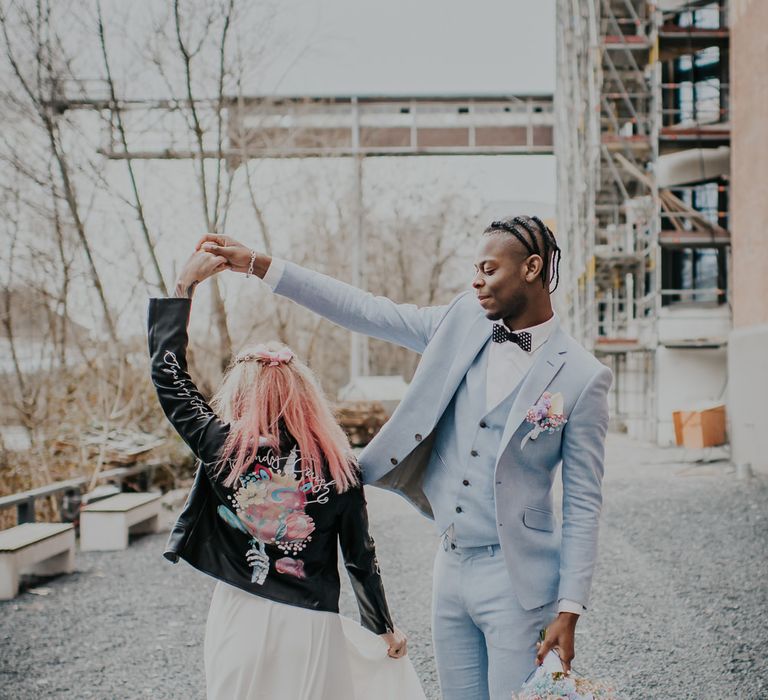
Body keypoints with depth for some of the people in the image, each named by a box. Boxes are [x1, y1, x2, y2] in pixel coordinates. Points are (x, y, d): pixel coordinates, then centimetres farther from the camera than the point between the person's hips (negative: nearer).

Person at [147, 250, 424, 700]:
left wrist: (185, 285, 5)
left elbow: (168, 373, -1)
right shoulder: (340, 467, -8)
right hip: (311, 627, 0)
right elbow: (361, 557, 0)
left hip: (241, 618, 0)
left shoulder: (222, 448, -11)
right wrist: (385, 629, 14)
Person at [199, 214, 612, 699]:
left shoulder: (582, 377, -10)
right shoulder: (464, 323, 4)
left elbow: (583, 504, -8)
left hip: (516, 581, -5)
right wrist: (257, 264, 1)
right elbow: (365, 311, 4)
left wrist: (569, 609, -12)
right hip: (451, 567, 5)